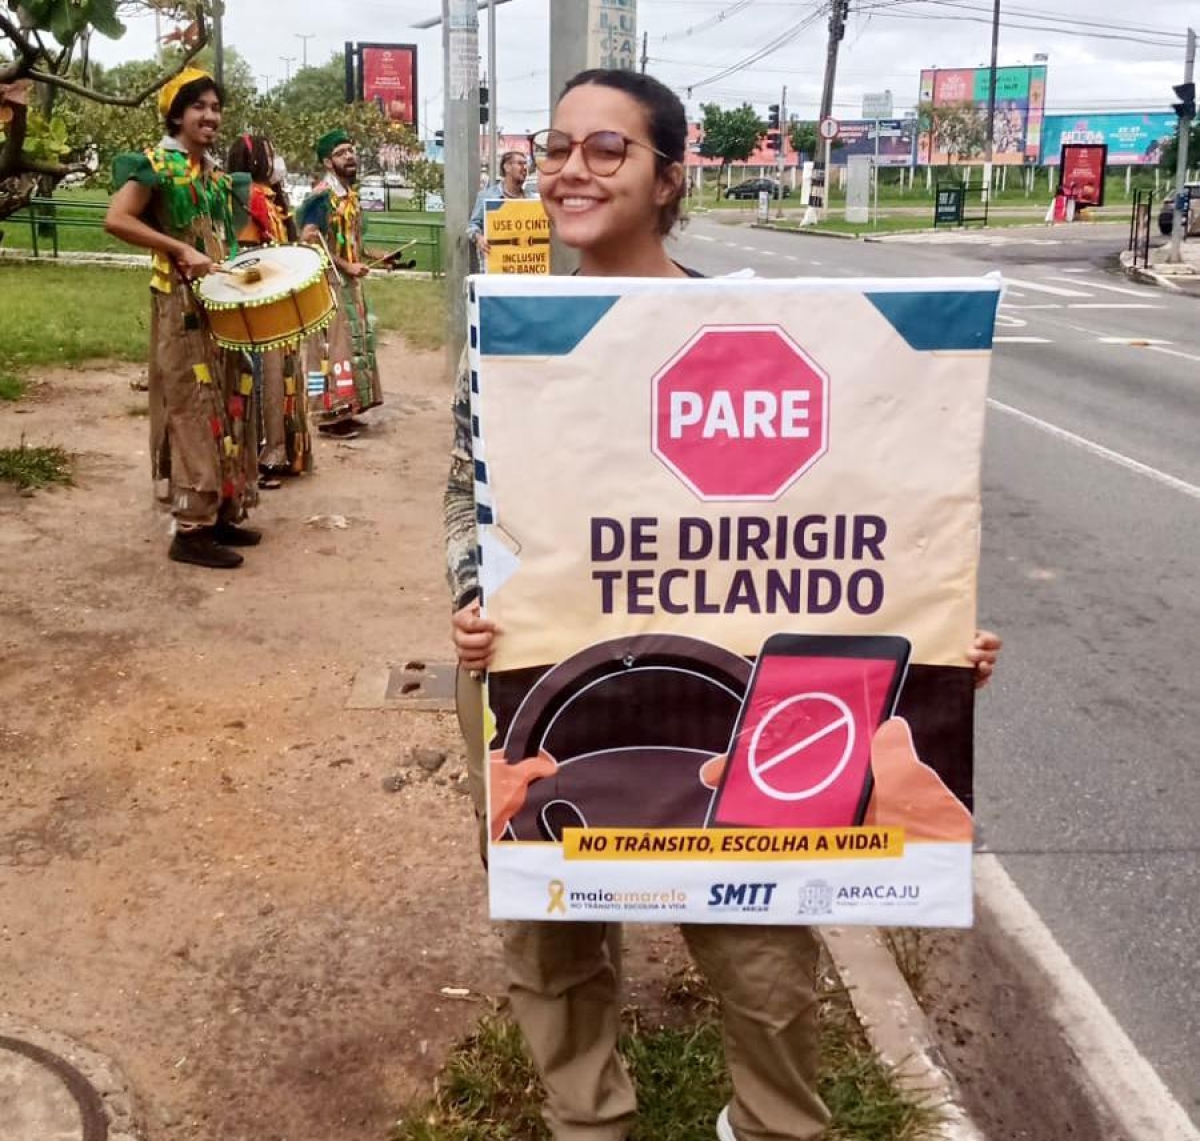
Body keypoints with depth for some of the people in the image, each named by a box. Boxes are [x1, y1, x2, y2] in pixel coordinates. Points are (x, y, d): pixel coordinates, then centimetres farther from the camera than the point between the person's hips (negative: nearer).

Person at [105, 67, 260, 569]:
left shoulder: (216, 173, 15)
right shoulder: (155, 163, -8)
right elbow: (115, 219, -21)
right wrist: (181, 249, -25)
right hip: (182, 306, -8)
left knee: (228, 405, 10)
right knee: (194, 409, -8)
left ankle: (220, 513, 19)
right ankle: (190, 529, -3)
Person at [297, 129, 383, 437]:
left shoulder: (349, 194, 14)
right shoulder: (323, 196, -14)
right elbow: (310, 240, -22)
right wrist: (347, 266, -20)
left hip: (348, 283, 9)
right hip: (329, 282, -9)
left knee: (351, 342, 11)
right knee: (333, 344, -8)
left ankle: (343, 409, 17)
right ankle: (329, 413, -5)